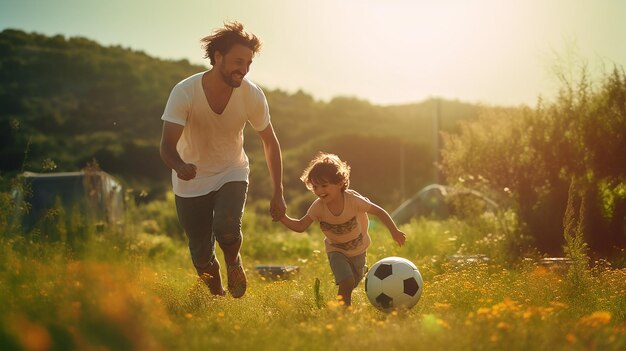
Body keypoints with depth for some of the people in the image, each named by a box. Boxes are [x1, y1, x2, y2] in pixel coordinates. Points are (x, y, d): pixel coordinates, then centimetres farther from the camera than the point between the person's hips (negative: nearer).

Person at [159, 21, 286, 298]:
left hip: (232, 174, 1)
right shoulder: (184, 92, -24)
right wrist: (181, 167, -52)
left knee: (226, 228, -29)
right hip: (191, 182, 0)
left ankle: (234, 264, 6)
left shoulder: (252, 95, -17)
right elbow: (167, 146, -28)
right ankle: (217, 297, 34)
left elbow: (270, 143, -3)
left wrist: (278, 194, -5)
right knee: (201, 258, 2)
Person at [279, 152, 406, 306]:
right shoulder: (318, 207, -24)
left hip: (359, 250, 1)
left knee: (353, 284, 20)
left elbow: (379, 211, -20)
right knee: (346, 282, -24)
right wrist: (283, 218, -33)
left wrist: (394, 231, -22)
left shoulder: (353, 200, -29)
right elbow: (300, 226, -17)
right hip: (337, 251, -1)